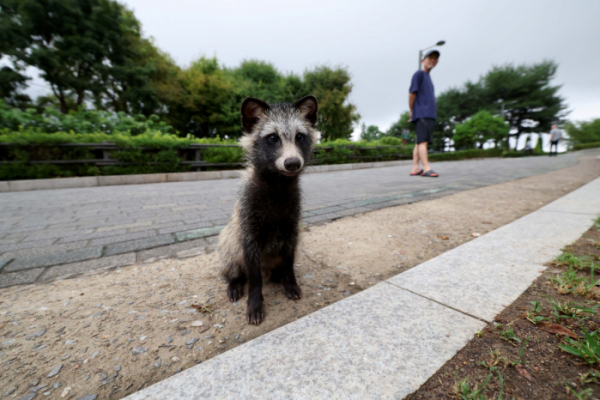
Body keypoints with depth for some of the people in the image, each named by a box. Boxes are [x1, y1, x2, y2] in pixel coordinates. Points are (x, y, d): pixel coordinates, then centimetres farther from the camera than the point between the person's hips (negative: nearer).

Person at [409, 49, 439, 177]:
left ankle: (415, 168, 2)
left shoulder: (428, 77, 26)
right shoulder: (419, 74, 1)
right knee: (423, 141, -16)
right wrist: (412, 111, 1)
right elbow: (412, 94, -6)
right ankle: (426, 168, -21)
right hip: (422, 114, -8)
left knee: (420, 142, 3)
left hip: (429, 115, 8)